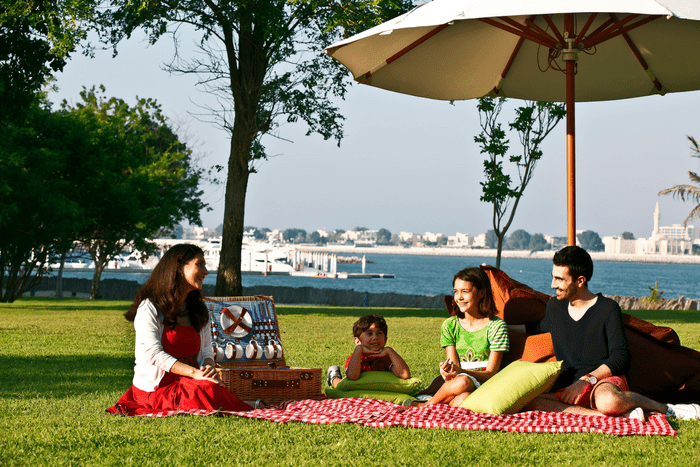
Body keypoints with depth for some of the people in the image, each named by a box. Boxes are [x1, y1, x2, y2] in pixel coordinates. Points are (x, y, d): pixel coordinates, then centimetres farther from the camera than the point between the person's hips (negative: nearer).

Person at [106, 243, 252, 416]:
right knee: (209, 391, -34)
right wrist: (194, 373, -26)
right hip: (156, 387, -6)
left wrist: (209, 367, -14)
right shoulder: (149, 308, -4)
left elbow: (207, 350, 13)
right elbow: (152, 353, -15)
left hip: (189, 382, 6)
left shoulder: (199, 310, 19)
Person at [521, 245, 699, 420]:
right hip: (568, 389, 5)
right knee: (531, 401, -31)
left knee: (607, 402, -44)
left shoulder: (608, 309, -3)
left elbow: (621, 358, -8)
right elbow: (538, 327, 38)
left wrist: (586, 380, -17)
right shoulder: (554, 307, 15)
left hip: (606, 381, -5)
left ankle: (666, 409, -12)